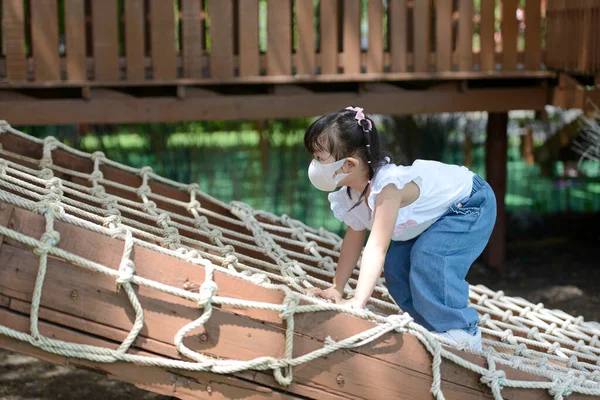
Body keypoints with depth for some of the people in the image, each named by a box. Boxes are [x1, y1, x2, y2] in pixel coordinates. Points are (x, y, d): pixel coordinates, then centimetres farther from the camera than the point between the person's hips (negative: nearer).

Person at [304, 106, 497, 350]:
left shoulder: (388, 187, -38)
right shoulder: (351, 196, -9)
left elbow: (377, 247, -41)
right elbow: (353, 242, 5)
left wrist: (358, 301, -43)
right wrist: (336, 289, 4)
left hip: (471, 203, -9)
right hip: (433, 218, 9)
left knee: (428, 259, -28)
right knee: (395, 262, 0)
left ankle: (461, 332, -16)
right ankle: (428, 324, 13)